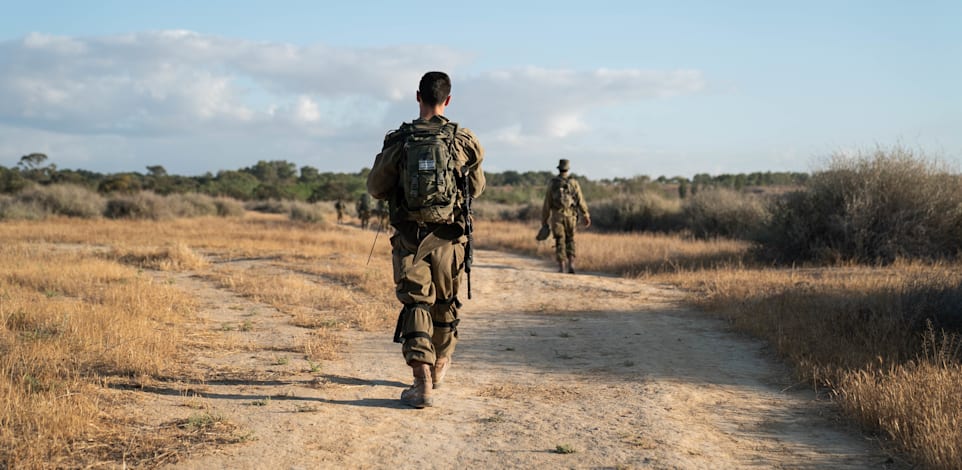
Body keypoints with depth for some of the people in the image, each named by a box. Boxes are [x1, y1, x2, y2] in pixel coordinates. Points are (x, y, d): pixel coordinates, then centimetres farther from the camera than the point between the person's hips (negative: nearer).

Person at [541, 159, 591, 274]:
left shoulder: (552, 183, -3)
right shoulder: (574, 182, -3)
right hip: (570, 216, 1)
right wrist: (586, 216, 1)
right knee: (570, 241, 14)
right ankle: (571, 264, -1)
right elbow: (580, 201, -5)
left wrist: (544, 220, 5)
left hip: (556, 216, -1)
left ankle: (561, 267, -1)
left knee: (560, 242, 5)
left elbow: (547, 203, -2)